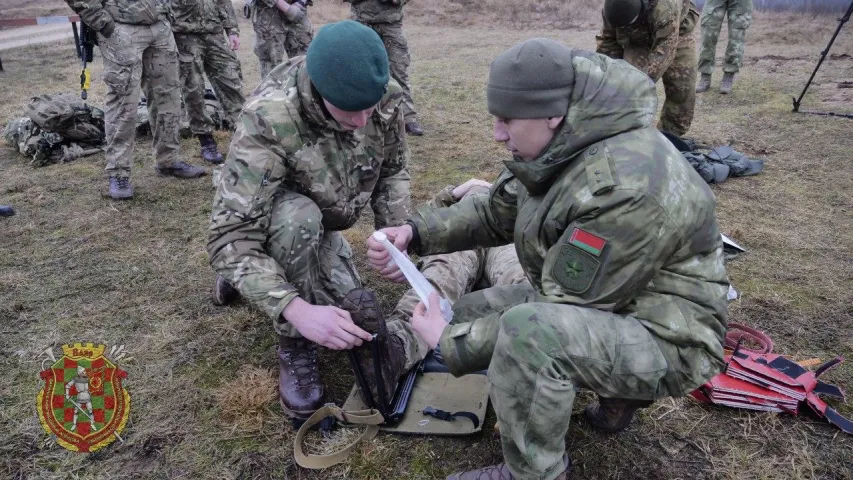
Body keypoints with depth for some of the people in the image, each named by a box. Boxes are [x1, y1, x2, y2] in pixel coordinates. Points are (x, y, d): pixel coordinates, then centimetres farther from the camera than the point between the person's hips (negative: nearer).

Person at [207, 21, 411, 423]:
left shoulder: (386, 95, -24)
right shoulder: (268, 118, -39)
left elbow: (393, 170, -5)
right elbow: (231, 235, -42)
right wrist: (297, 310, -53)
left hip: (323, 221, 5)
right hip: (276, 214, -5)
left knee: (354, 320, 1)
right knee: (299, 220, -39)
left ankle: (252, 273, 23)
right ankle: (294, 350, -16)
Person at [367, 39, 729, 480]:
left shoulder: (625, 187, -32)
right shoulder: (561, 144, -5)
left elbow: (564, 310, -26)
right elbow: (495, 212, 6)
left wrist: (450, 343, -18)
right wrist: (415, 233, -9)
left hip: (663, 336, -9)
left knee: (528, 331, -36)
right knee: (471, 312, 8)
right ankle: (617, 393, 15)